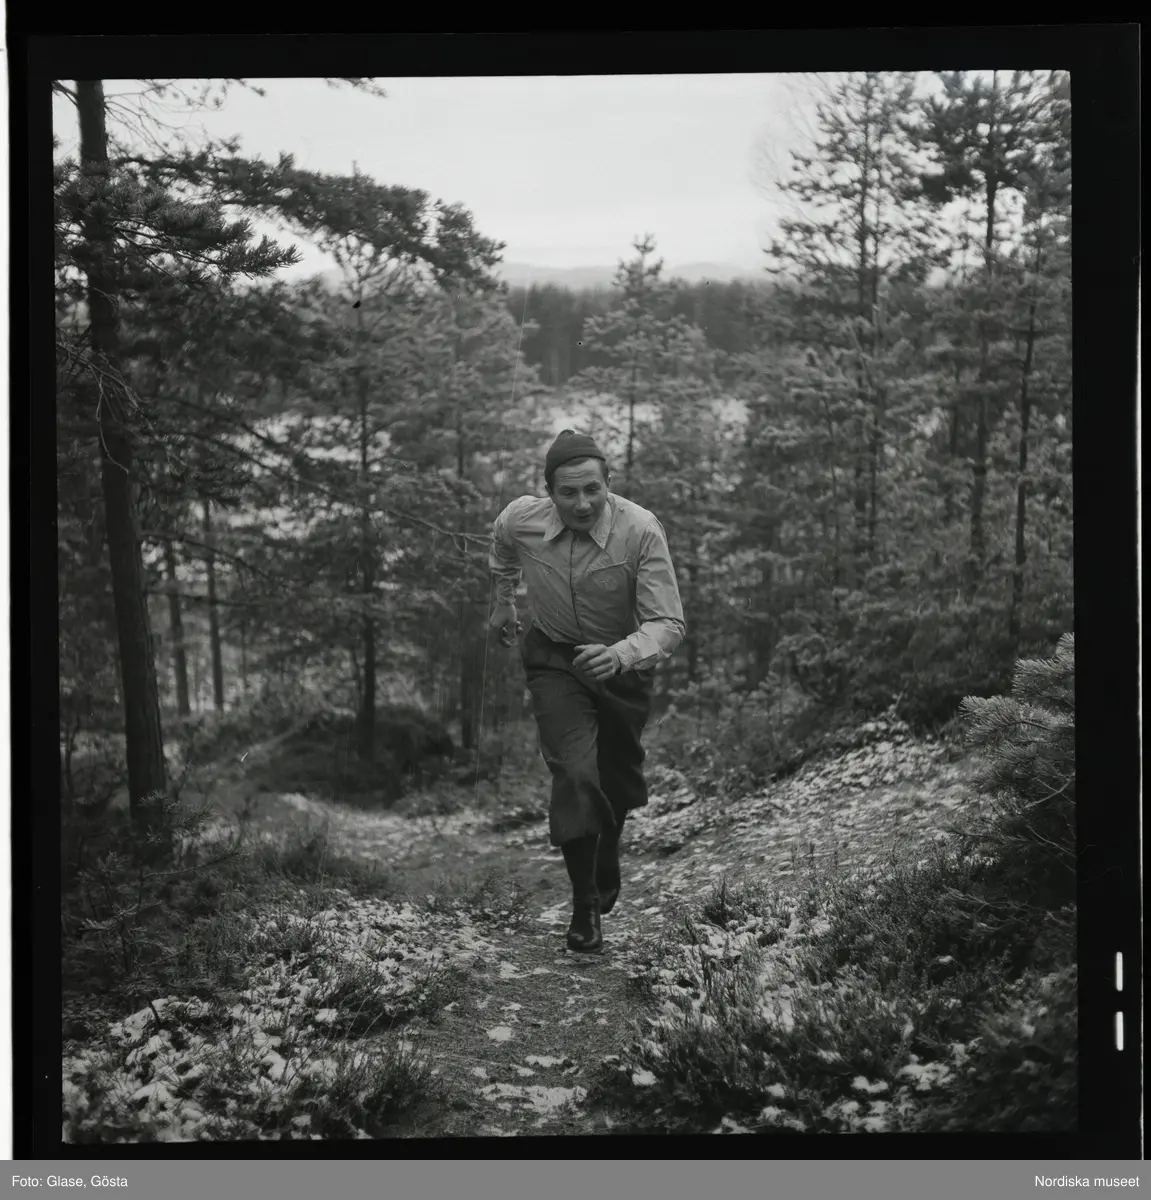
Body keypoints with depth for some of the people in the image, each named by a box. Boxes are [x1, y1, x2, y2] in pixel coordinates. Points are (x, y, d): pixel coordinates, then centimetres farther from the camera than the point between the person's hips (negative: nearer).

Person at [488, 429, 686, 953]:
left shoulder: (641, 531, -30)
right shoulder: (522, 520, -20)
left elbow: (668, 623, -31)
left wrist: (621, 655, -49)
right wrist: (503, 601, 19)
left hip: (624, 663, 0)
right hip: (553, 659, 0)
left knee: (617, 780, 17)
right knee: (574, 773, -19)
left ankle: (605, 871, 48)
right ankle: (585, 906, -6)